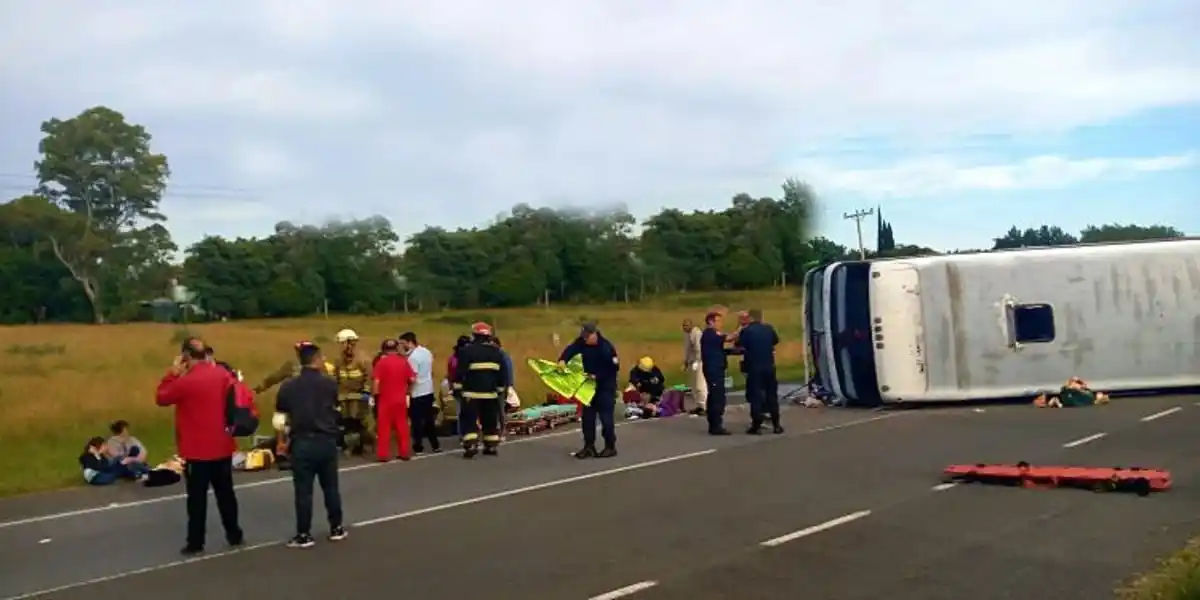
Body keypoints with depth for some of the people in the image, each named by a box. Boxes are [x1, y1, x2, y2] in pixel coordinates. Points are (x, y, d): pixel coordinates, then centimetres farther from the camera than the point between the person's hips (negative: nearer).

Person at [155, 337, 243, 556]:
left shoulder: (185, 381, -17)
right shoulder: (223, 375, 1)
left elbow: (161, 398, -3)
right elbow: (232, 403, 10)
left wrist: (173, 373, 1)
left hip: (197, 451, -5)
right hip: (222, 447, 5)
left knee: (197, 497, 2)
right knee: (225, 492, 15)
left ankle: (195, 543, 7)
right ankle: (234, 535, 21)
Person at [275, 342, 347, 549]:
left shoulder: (288, 386, -4)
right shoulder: (330, 384, -3)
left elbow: (280, 416, 4)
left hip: (302, 442, -1)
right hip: (326, 441, 1)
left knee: (303, 491, 4)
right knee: (331, 487, 13)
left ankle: (304, 535, 8)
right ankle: (336, 528, 22)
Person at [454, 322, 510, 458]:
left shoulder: (467, 351, -6)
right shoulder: (496, 351, 9)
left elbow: (460, 371, -8)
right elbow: (503, 373, 12)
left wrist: (457, 387, -1)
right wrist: (501, 389, 19)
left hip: (471, 392, -4)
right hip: (491, 392, 4)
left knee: (469, 420, -1)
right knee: (491, 421, 13)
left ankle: (471, 446, -13)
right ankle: (492, 447, 14)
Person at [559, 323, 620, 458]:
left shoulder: (606, 348, -25)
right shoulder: (582, 342, -5)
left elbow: (613, 368, -23)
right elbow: (571, 349, -17)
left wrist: (597, 376, -28)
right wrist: (562, 360, -36)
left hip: (606, 386, -7)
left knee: (605, 417, -5)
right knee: (588, 416, 8)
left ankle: (610, 447, 7)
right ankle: (589, 446, 16)